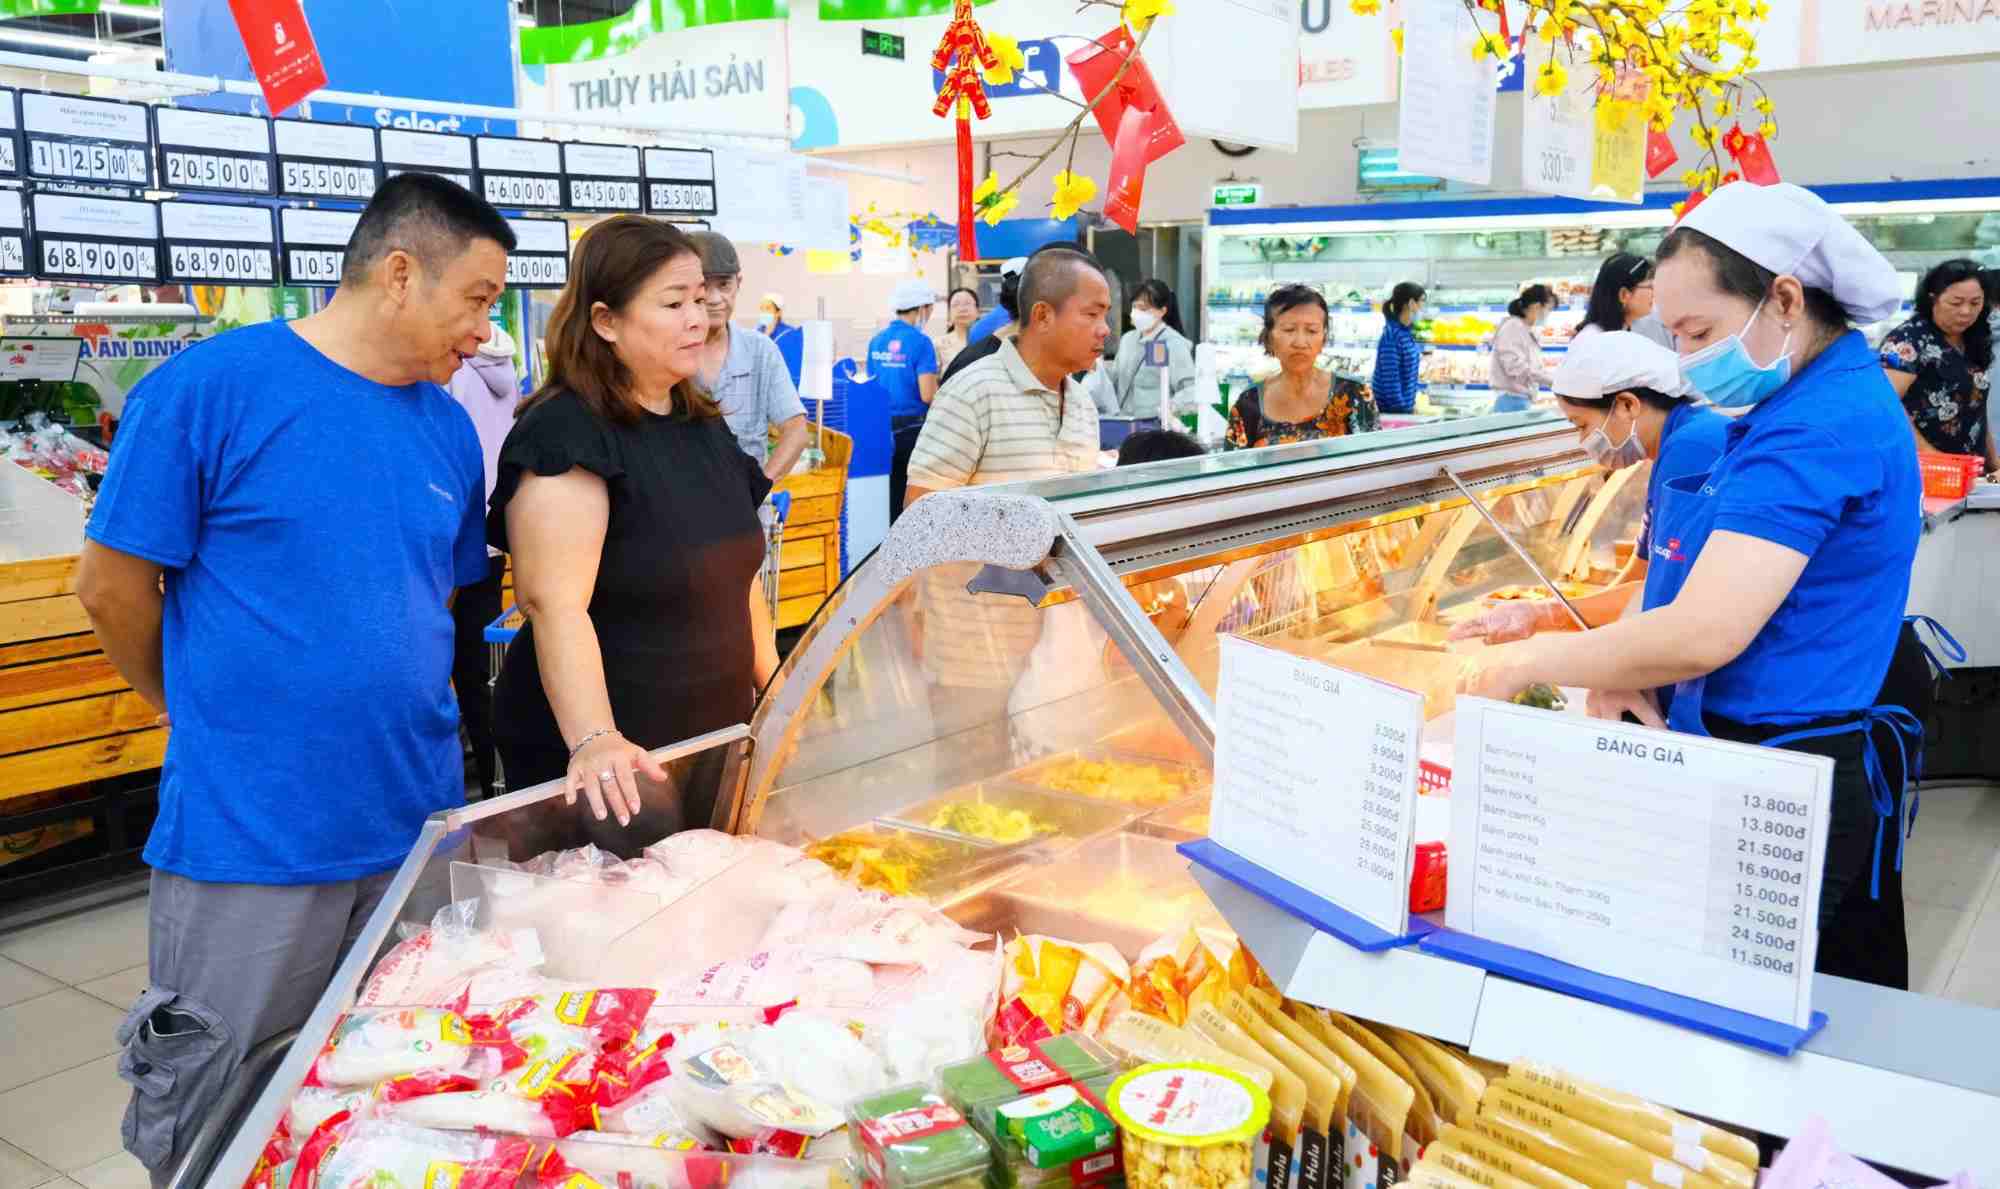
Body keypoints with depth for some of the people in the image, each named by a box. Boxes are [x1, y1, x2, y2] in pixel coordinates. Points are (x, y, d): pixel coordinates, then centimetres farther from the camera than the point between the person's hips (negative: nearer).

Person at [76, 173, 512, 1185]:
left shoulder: (448, 428, 5)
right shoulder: (211, 385, -12)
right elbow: (113, 587, -7)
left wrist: (403, 719, 11)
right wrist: (214, 719, 5)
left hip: (417, 825, 5)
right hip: (246, 839, -5)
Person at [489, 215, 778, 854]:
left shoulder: (704, 424, 10)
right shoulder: (565, 432, -16)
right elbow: (556, 603, -26)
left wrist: (774, 688, 15)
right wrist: (594, 742, -37)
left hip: (718, 738, 8)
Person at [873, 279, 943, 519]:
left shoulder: (877, 341, 7)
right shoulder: (920, 341, -12)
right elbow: (927, 395, -17)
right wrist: (942, 391, 3)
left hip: (881, 425, 6)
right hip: (911, 425, -6)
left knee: (890, 493, 11)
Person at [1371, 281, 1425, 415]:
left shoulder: (1406, 332, 6)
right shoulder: (1391, 336, -20)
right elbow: (1390, 378, -21)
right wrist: (1403, 407, -18)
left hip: (1407, 404, 8)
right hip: (1394, 408, -8)